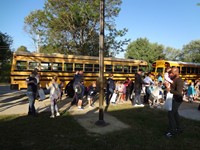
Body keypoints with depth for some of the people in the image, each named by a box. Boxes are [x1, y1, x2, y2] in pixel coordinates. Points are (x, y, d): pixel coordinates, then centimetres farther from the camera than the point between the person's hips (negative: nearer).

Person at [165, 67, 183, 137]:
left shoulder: (179, 81, -24)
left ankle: (172, 131, 2)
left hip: (177, 99, -10)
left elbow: (179, 92, -32)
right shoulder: (173, 78, 2)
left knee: (170, 113, -10)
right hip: (173, 98, 10)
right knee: (175, 113, 19)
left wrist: (170, 90, -24)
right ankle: (178, 129, 35)